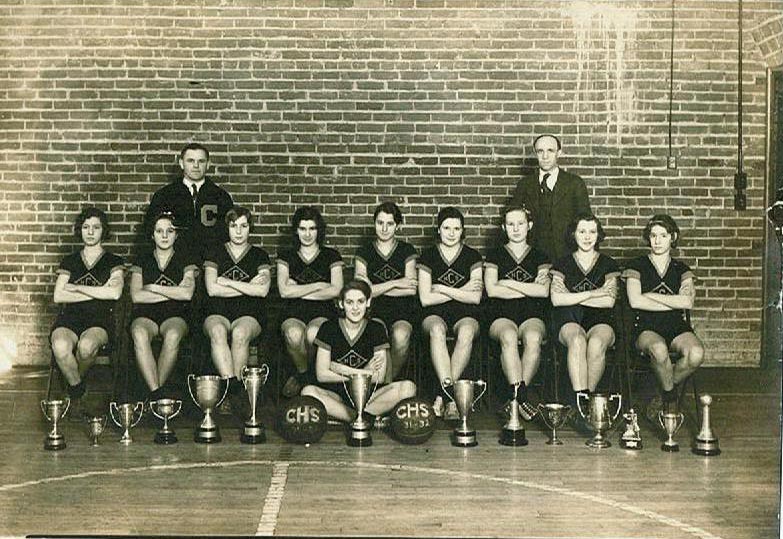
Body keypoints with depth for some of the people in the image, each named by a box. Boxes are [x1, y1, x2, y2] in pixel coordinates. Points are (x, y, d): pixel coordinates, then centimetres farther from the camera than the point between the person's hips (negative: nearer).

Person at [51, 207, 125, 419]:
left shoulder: (113, 262, 12)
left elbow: (114, 293, -7)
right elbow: (58, 296, 3)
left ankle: (74, 383, -2)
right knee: (60, 346, -35)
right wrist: (98, 292, -3)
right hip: (70, 318, 2)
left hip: (100, 320, -1)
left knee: (87, 345, -37)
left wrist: (76, 288, -3)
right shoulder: (69, 261, 18)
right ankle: (78, 392, -8)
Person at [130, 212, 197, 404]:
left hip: (175, 315, -1)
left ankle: (155, 389, -26)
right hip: (145, 315, 1)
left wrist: (153, 288, 0)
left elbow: (187, 294, -2)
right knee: (139, 334, -36)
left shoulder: (184, 259, 15)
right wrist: (174, 292, -1)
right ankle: (157, 391, -38)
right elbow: (136, 296, 2)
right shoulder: (143, 260, 18)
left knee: (173, 335, -37)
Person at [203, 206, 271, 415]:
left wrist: (228, 282, -4)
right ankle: (234, 388, -42)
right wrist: (248, 286, -3)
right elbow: (212, 289, -1)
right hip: (218, 313, 1)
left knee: (240, 333, -36)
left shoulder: (259, 255, 14)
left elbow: (262, 290, -3)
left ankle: (234, 389, -29)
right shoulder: (215, 253, 15)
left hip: (250, 314, 0)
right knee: (217, 332, -35)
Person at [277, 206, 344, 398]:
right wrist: (319, 285, 0)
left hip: (323, 312, -1)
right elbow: (284, 291, 2)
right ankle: (302, 373, -7)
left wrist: (298, 291, 0)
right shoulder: (286, 257, 18)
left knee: (313, 333, -38)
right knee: (294, 334, -38)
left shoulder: (331, 256, 16)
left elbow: (335, 290, 1)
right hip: (293, 312, 1)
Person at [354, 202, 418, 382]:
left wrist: (376, 289, -5)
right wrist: (396, 283, -5)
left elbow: (412, 290, -2)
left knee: (401, 336, -35)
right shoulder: (364, 252, 10)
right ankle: (386, 382, -15)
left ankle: (392, 377, -10)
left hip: (402, 312, 0)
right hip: (374, 312, 0)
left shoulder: (407, 251, 10)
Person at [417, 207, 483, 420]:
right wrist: (462, 291, -3)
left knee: (466, 332, -36)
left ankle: (443, 394, -37)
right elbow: (425, 298, -1)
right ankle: (450, 390, -45)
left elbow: (476, 297, -1)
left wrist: (442, 289, -5)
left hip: (465, 314, 0)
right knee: (437, 331, -37)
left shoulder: (472, 256, 9)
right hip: (435, 314, 0)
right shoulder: (428, 256, 8)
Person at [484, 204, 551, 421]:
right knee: (509, 336, -37)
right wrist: (529, 288, 1)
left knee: (533, 338, -36)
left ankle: (515, 397, -33)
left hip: (532, 316, 1)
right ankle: (520, 396, -41)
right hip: (501, 316, -1)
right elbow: (492, 289, 0)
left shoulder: (539, 257, 18)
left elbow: (544, 291, 1)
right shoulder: (495, 255, 16)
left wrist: (508, 283, -2)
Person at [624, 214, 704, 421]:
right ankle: (671, 397, -9)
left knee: (696, 353, -31)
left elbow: (687, 301, -2)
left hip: (677, 327, 3)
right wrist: (674, 302, -3)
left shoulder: (681, 269, 16)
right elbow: (635, 301, -8)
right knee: (659, 349, -39)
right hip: (647, 328, -3)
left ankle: (663, 396, -5)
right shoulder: (637, 266, 9)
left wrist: (651, 296, -4)